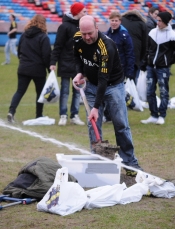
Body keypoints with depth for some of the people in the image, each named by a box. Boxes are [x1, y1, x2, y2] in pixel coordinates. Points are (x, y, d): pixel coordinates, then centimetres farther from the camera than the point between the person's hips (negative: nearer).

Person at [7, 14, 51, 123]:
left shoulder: (24, 35, 6)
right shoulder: (43, 37, -11)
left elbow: (19, 51, 14)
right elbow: (47, 56, -14)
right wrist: (50, 69, -5)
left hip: (23, 68, 4)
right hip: (38, 69, -4)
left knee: (20, 91, 5)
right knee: (40, 92, 12)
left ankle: (11, 111, -14)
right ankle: (39, 116, 18)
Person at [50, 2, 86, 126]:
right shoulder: (65, 26, -9)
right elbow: (58, 46, -10)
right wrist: (53, 62, -15)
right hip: (66, 64, -5)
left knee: (78, 91, 7)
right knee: (65, 91, 1)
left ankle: (75, 116, 13)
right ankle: (63, 116, 7)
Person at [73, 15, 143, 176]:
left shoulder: (106, 46, -33)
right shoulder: (77, 39, -13)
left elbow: (104, 79, -33)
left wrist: (96, 107, -35)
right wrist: (79, 72, -8)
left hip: (113, 85, -5)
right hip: (92, 85, 5)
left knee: (121, 124, -5)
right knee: (93, 124, -1)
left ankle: (130, 163, 3)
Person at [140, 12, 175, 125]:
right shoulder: (152, 32, 7)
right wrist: (145, 63, 13)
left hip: (163, 68, -5)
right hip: (151, 67, 5)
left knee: (164, 92, 1)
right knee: (150, 92, 5)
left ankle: (162, 116, 9)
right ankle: (154, 116, 13)